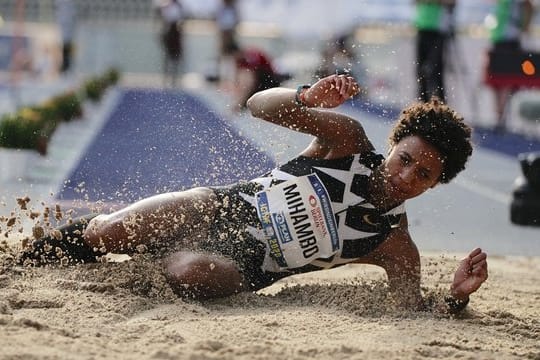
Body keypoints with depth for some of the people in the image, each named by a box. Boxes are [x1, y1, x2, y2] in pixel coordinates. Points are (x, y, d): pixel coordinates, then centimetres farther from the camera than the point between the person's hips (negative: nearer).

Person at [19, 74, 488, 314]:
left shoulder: (396, 249, -10)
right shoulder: (348, 139, -7)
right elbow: (260, 105, -8)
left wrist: (456, 298, -33)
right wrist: (308, 99, -29)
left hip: (245, 264, -1)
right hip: (224, 207, 1)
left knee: (191, 275, -36)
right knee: (106, 232, -19)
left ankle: (149, 260, 2)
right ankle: (29, 262, 15)